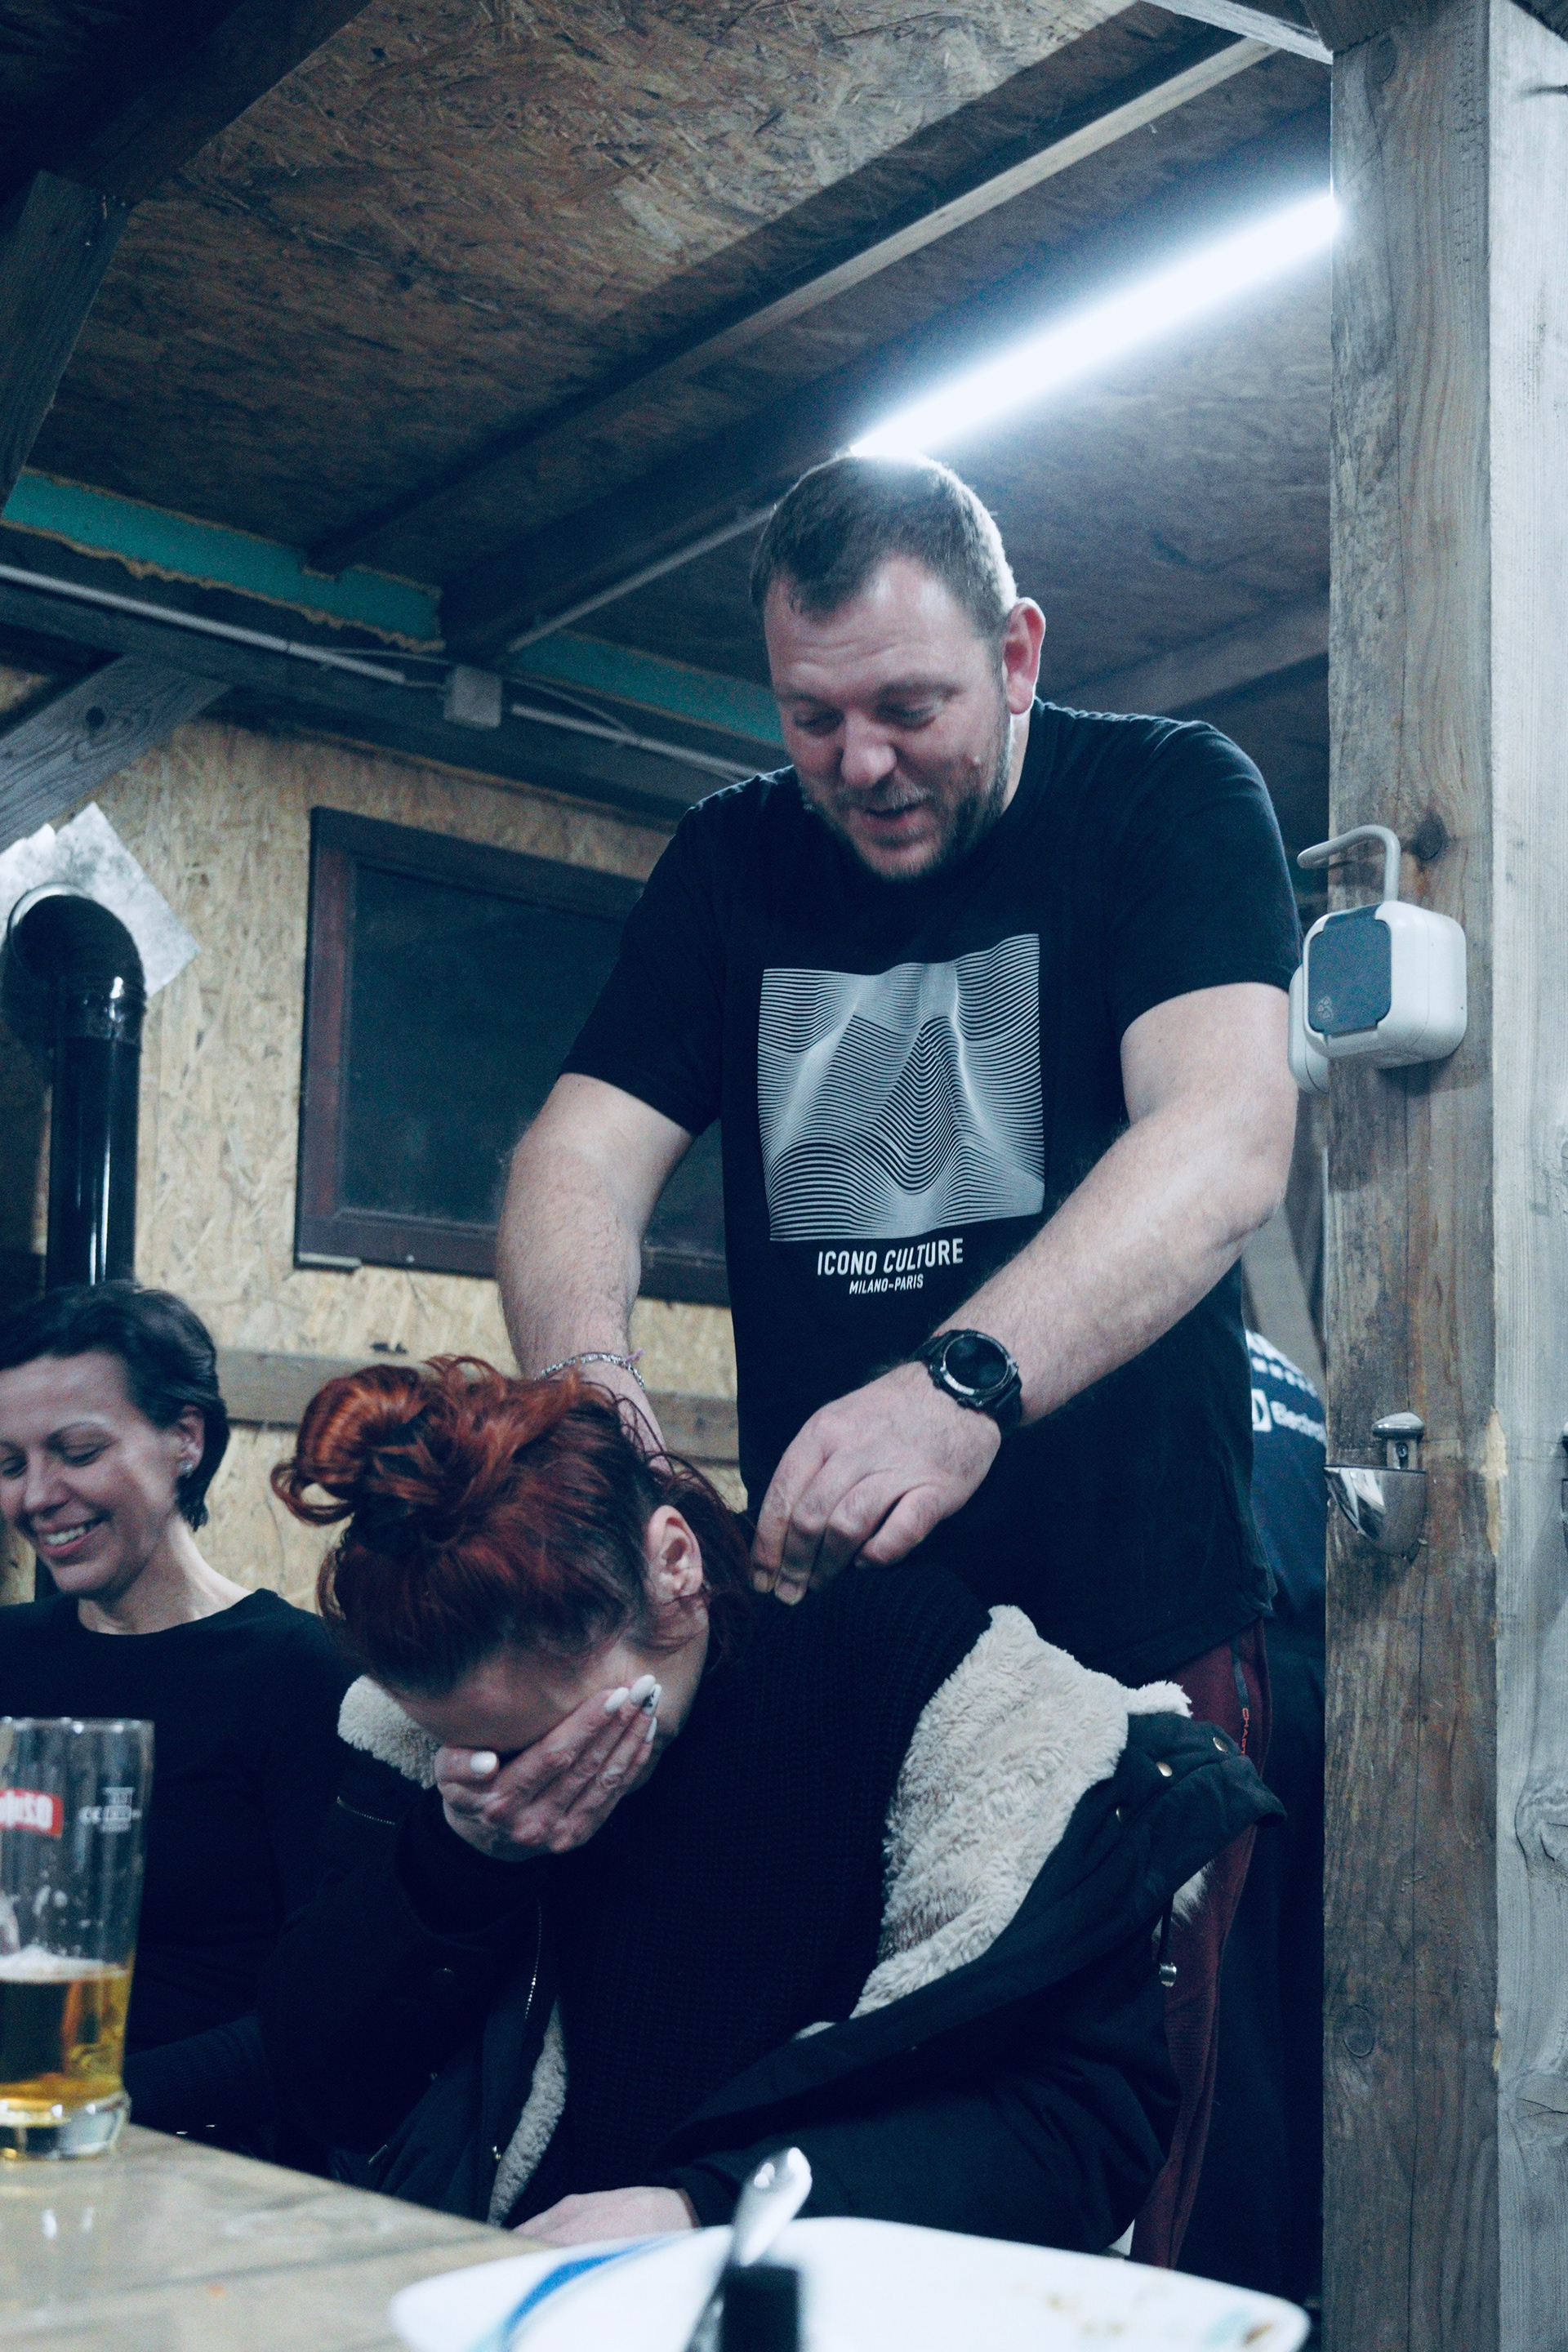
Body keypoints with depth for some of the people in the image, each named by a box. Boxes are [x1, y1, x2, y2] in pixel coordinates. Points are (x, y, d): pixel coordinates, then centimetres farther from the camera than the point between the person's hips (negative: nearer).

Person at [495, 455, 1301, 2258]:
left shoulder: (1165, 802, -4)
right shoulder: (733, 861, 8)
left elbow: (1228, 1138, -21)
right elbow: (582, 1146, 0)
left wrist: (964, 1382, -38)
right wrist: (577, 1366, -24)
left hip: (1126, 1628, -3)